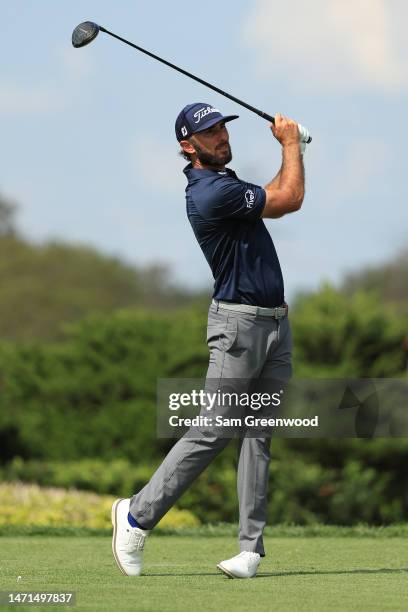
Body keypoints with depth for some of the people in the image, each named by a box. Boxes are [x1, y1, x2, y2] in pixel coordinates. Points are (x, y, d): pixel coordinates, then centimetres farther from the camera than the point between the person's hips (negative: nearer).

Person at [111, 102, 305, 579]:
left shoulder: (223, 181, 15)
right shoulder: (212, 193, -17)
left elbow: (276, 198, 30)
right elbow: (290, 199, -10)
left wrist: (292, 149, 17)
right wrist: (290, 144, 4)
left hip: (275, 324, 9)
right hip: (238, 323, -9)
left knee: (258, 436, 2)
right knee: (211, 433, -11)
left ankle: (251, 548, -1)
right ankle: (138, 516, 0)